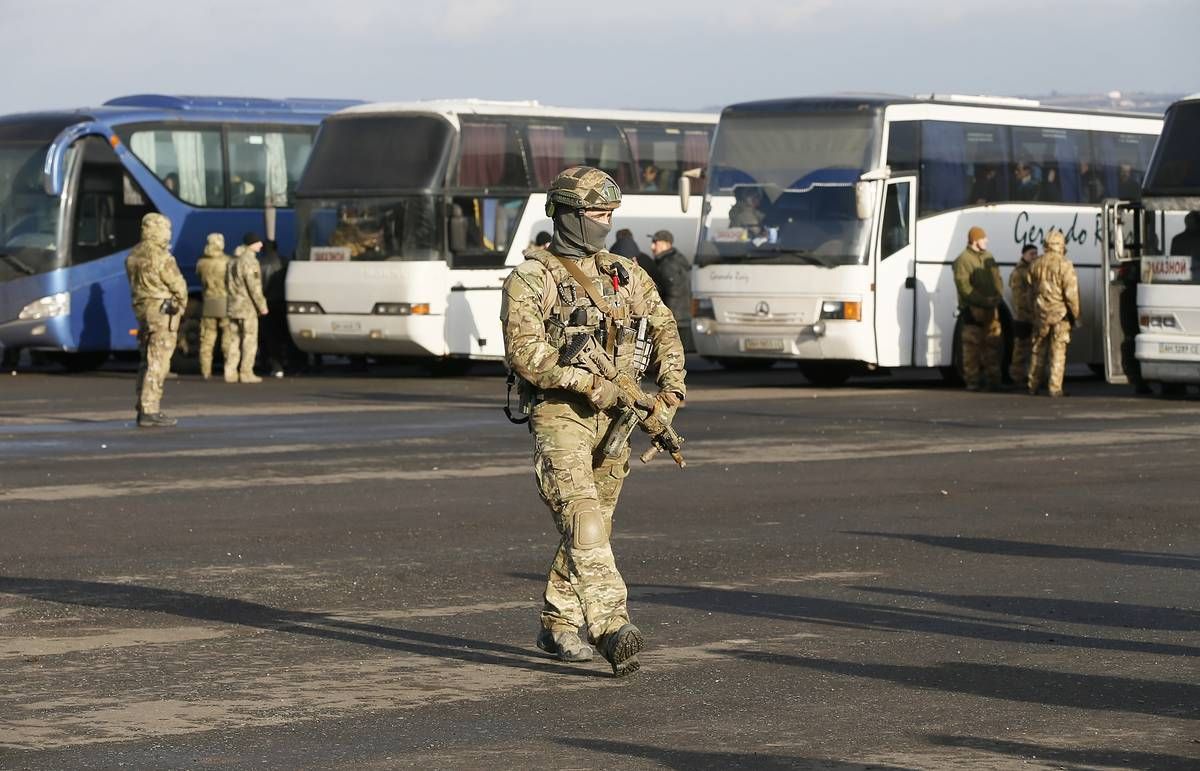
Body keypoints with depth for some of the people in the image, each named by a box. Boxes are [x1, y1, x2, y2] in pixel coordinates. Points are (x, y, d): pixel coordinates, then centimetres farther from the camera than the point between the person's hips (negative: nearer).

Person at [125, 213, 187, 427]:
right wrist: (182, 303, 7)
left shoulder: (133, 255, 9)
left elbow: (134, 283, 12)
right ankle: (149, 412, -10)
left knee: (146, 361, 15)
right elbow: (178, 285, -11)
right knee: (157, 363, -8)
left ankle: (145, 409, 18)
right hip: (163, 311, -8)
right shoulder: (161, 257, -17)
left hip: (141, 308, 8)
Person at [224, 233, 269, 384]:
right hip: (248, 308, -9)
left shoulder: (233, 261, 15)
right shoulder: (249, 261, -14)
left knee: (234, 340, 10)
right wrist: (262, 306, -13)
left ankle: (230, 373, 9)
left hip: (233, 307, 9)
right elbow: (254, 287, -18)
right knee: (249, 341, -4)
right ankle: (246, 373, -5)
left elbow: (228, 284, 20)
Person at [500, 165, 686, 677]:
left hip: (613, 419, 6)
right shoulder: (530, 279, -6)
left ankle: (558, 626, 25)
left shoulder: (623, 274, 12)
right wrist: (590, 384, -21)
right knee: (582, 519, -19)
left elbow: (663, 327, 20)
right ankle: (611, 627, -30)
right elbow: (525, 355, -15)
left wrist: (670, 390, 6)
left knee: (592, 525, 11)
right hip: (559, 417, -6)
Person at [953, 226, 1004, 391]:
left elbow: (997, 279, 17)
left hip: (991, 309, 7)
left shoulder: (988, 257, 16)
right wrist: (983, 300, -18)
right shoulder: (962, 260, -7)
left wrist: (997, 297, -3)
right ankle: (972, 380, 0)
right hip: (972, 309, -7)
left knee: (993, 343, 6)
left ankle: (992, 379, 13)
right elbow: (963, 286, -14)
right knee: (972, 345, -4)